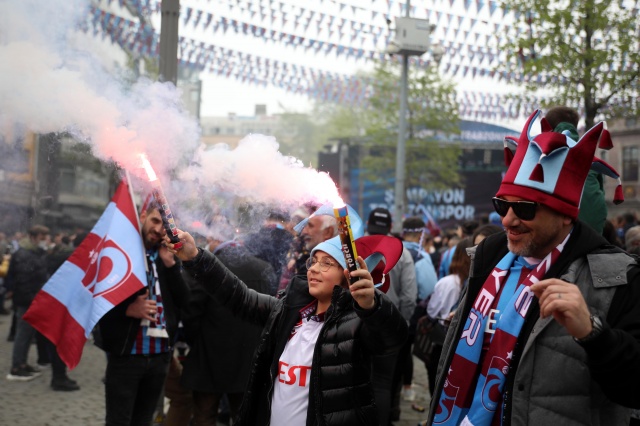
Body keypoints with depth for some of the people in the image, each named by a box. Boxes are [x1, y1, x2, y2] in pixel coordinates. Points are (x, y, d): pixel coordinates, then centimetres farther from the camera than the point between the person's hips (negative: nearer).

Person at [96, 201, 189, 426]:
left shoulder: (168, 257, 11)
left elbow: (184, 301, 4)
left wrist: (170, 264, -6)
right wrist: (128, 309, -21)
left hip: (160, 355, 5)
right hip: (126, 354, -5)